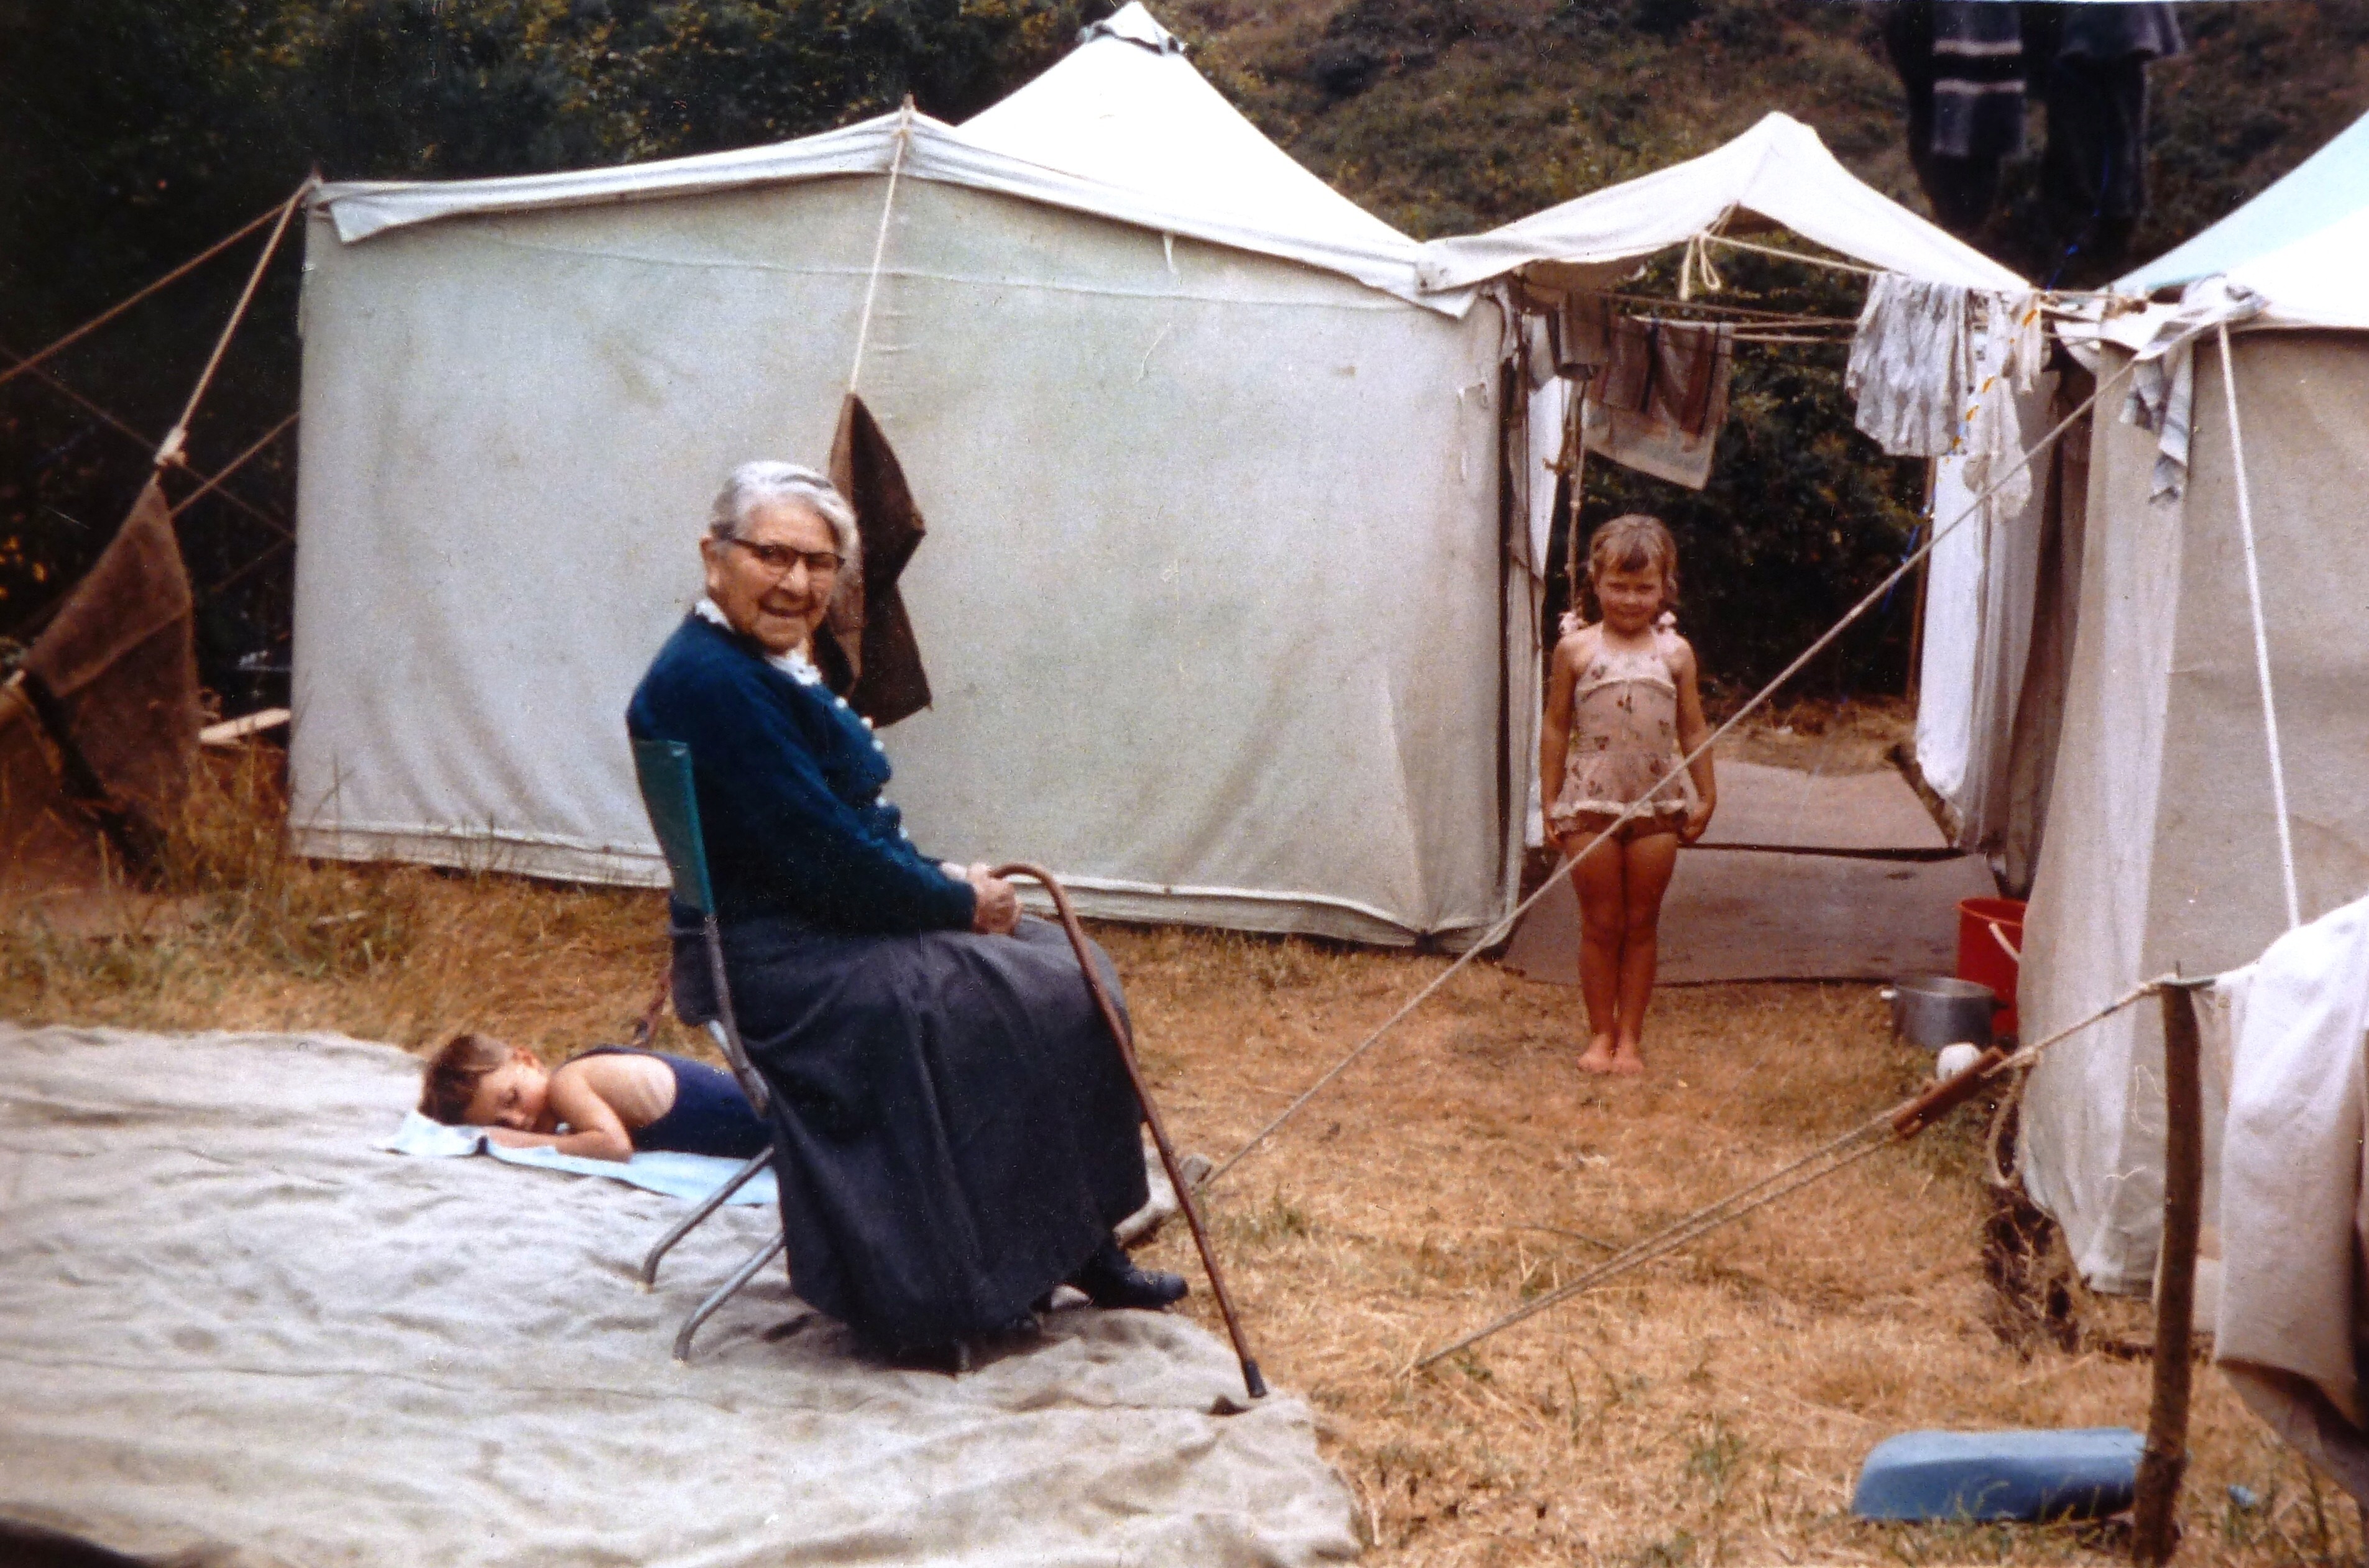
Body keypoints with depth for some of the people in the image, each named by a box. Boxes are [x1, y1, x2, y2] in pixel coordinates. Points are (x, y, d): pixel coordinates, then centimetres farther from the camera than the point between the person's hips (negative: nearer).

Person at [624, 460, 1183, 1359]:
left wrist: (942, 880, 2)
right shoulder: (708, 684, -22)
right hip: (779, 965, -10)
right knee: (1051, 1004, -11)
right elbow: (823, 859, -22)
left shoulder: (771, 665, 11)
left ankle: (1078, 1249, 12)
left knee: (1074, 969, 8)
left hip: (824, 928, 10)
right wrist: (958, 902, -11)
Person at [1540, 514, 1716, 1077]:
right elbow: (1555, 728, 2)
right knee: (1600, 924, 5)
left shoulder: (1675, 654, 3)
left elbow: (1692, 730, 9)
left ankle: (1630, 1038, 15)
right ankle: (1600, 1035, 15)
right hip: (1591, 804, -1)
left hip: (1657, 804, 1)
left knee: (1641, 925, 7)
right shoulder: (1576, 649, -1)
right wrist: (1550, 801, 1)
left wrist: (1705, 796, 8)